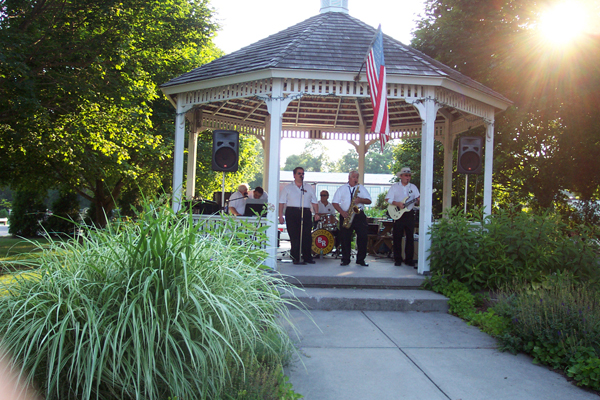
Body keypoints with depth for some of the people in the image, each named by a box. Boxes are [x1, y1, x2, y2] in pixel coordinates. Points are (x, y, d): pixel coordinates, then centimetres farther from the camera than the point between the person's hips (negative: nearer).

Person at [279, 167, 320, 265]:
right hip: (292, 213, -2)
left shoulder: (309, 188, 18)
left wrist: (316, 213, 5)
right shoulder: (287, 188, 10)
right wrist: (280, 215, -4)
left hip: (306, 213, 2)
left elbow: (314, 202, 17)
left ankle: (307, 257, 7)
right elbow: (281, 202, 5)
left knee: (307, 236, -2)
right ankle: (296, 258, 2)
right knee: (294, 236, -3)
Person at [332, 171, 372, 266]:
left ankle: (361, 259, 4)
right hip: (345, 215, -1)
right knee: (345, 238, -1)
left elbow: (369, 201, 7)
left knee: (363, 236, -6)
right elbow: (335, 202, 4)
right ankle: (345, 260, 8)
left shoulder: (362, 188, 13)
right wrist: (342, 212, -10)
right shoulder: (341, 189, 10)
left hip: (359, 215, 1)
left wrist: (360, 200, -13)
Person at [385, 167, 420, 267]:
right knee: (397, 237, -1)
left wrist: (418, 200, -15)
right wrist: (397, 204, -16)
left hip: (409, 214, 2)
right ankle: (398, 259, 6)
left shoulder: (413, 187, 12)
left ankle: (409, 259, 9)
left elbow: (417, 201, 8)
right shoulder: (395, 186, 5)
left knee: (410, 237, 2)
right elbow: (387, 199, -2)